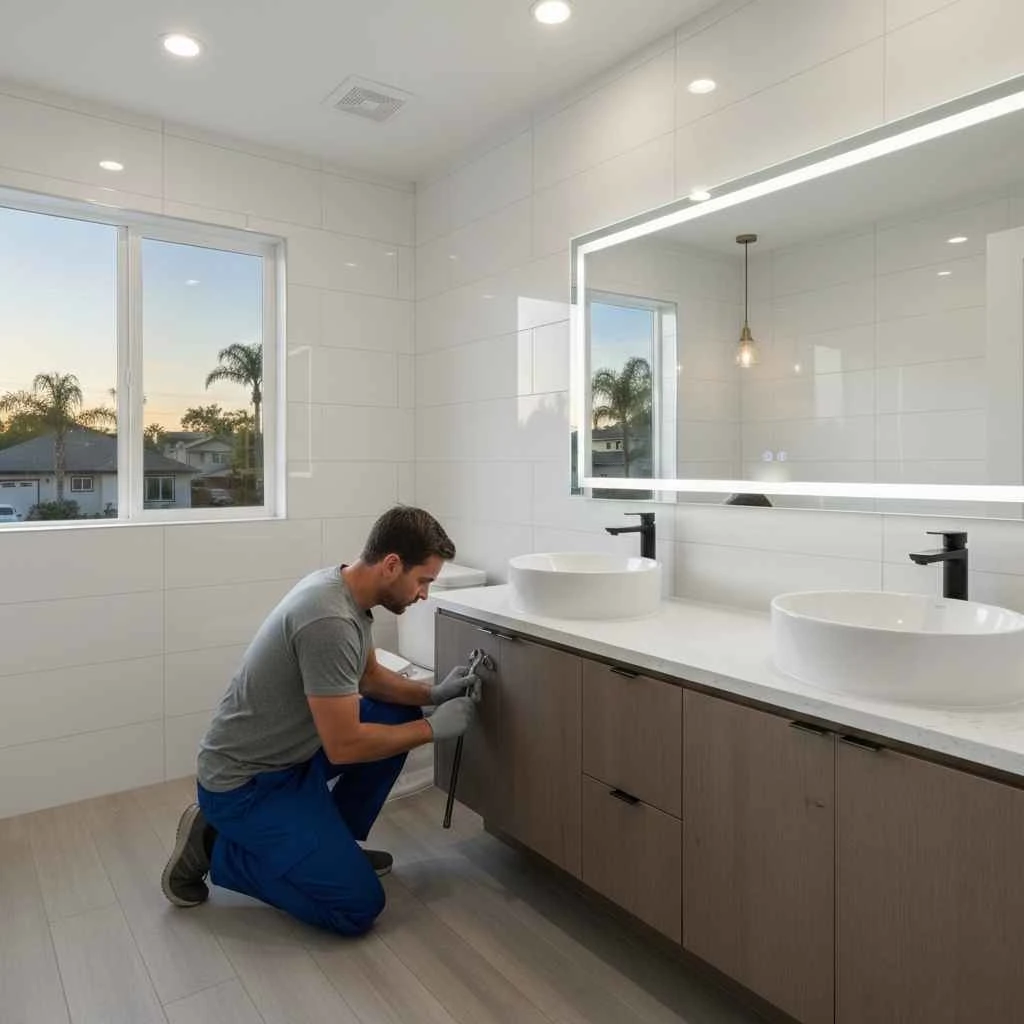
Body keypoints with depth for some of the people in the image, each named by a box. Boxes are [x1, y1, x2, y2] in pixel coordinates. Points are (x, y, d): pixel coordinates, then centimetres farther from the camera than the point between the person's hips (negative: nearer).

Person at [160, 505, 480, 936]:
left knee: (399, 714, 6)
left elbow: (370, 676, 14)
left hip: (289, 753, 9)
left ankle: (330, 841, 17)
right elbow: (344, 746, -27)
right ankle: (215, 849, 3)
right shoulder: (330, 621, -31)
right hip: (245, 783, -9)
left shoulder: (344, 588, -1)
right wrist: (434, 728, -16)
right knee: (358, 906, -10)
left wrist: (433, 693, -2)